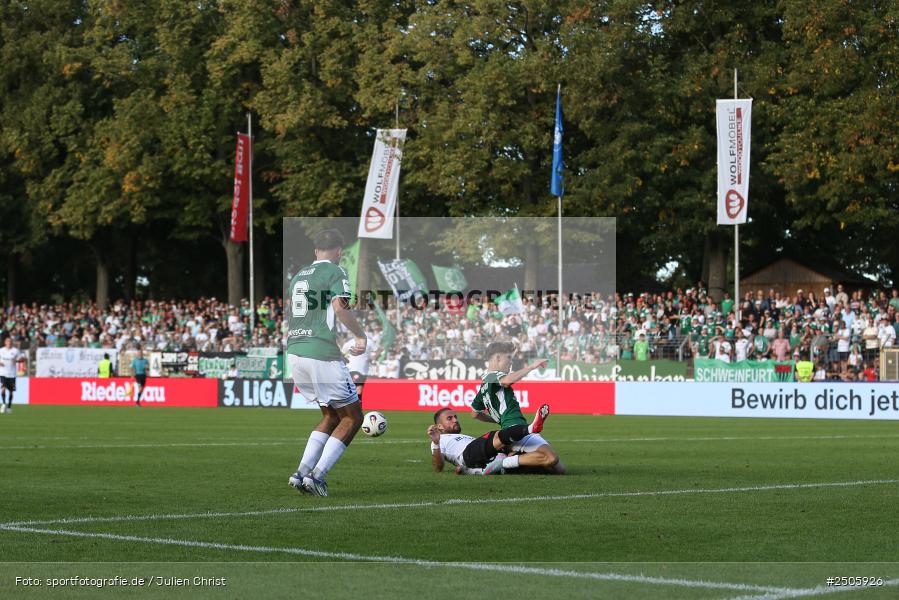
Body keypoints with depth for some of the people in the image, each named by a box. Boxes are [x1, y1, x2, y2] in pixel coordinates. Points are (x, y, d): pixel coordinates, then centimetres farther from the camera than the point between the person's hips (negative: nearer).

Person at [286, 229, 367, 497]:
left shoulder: (298, 275, 20)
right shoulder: (335, 272, -3)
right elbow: (340, 307, -18)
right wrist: (361, 335, -6)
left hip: (294, 353, 8)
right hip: (321, 353, -8)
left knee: (331, 416, 19)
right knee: (352, 417, 3)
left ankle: (301, 473, 6)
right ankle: (317, 476, -8)